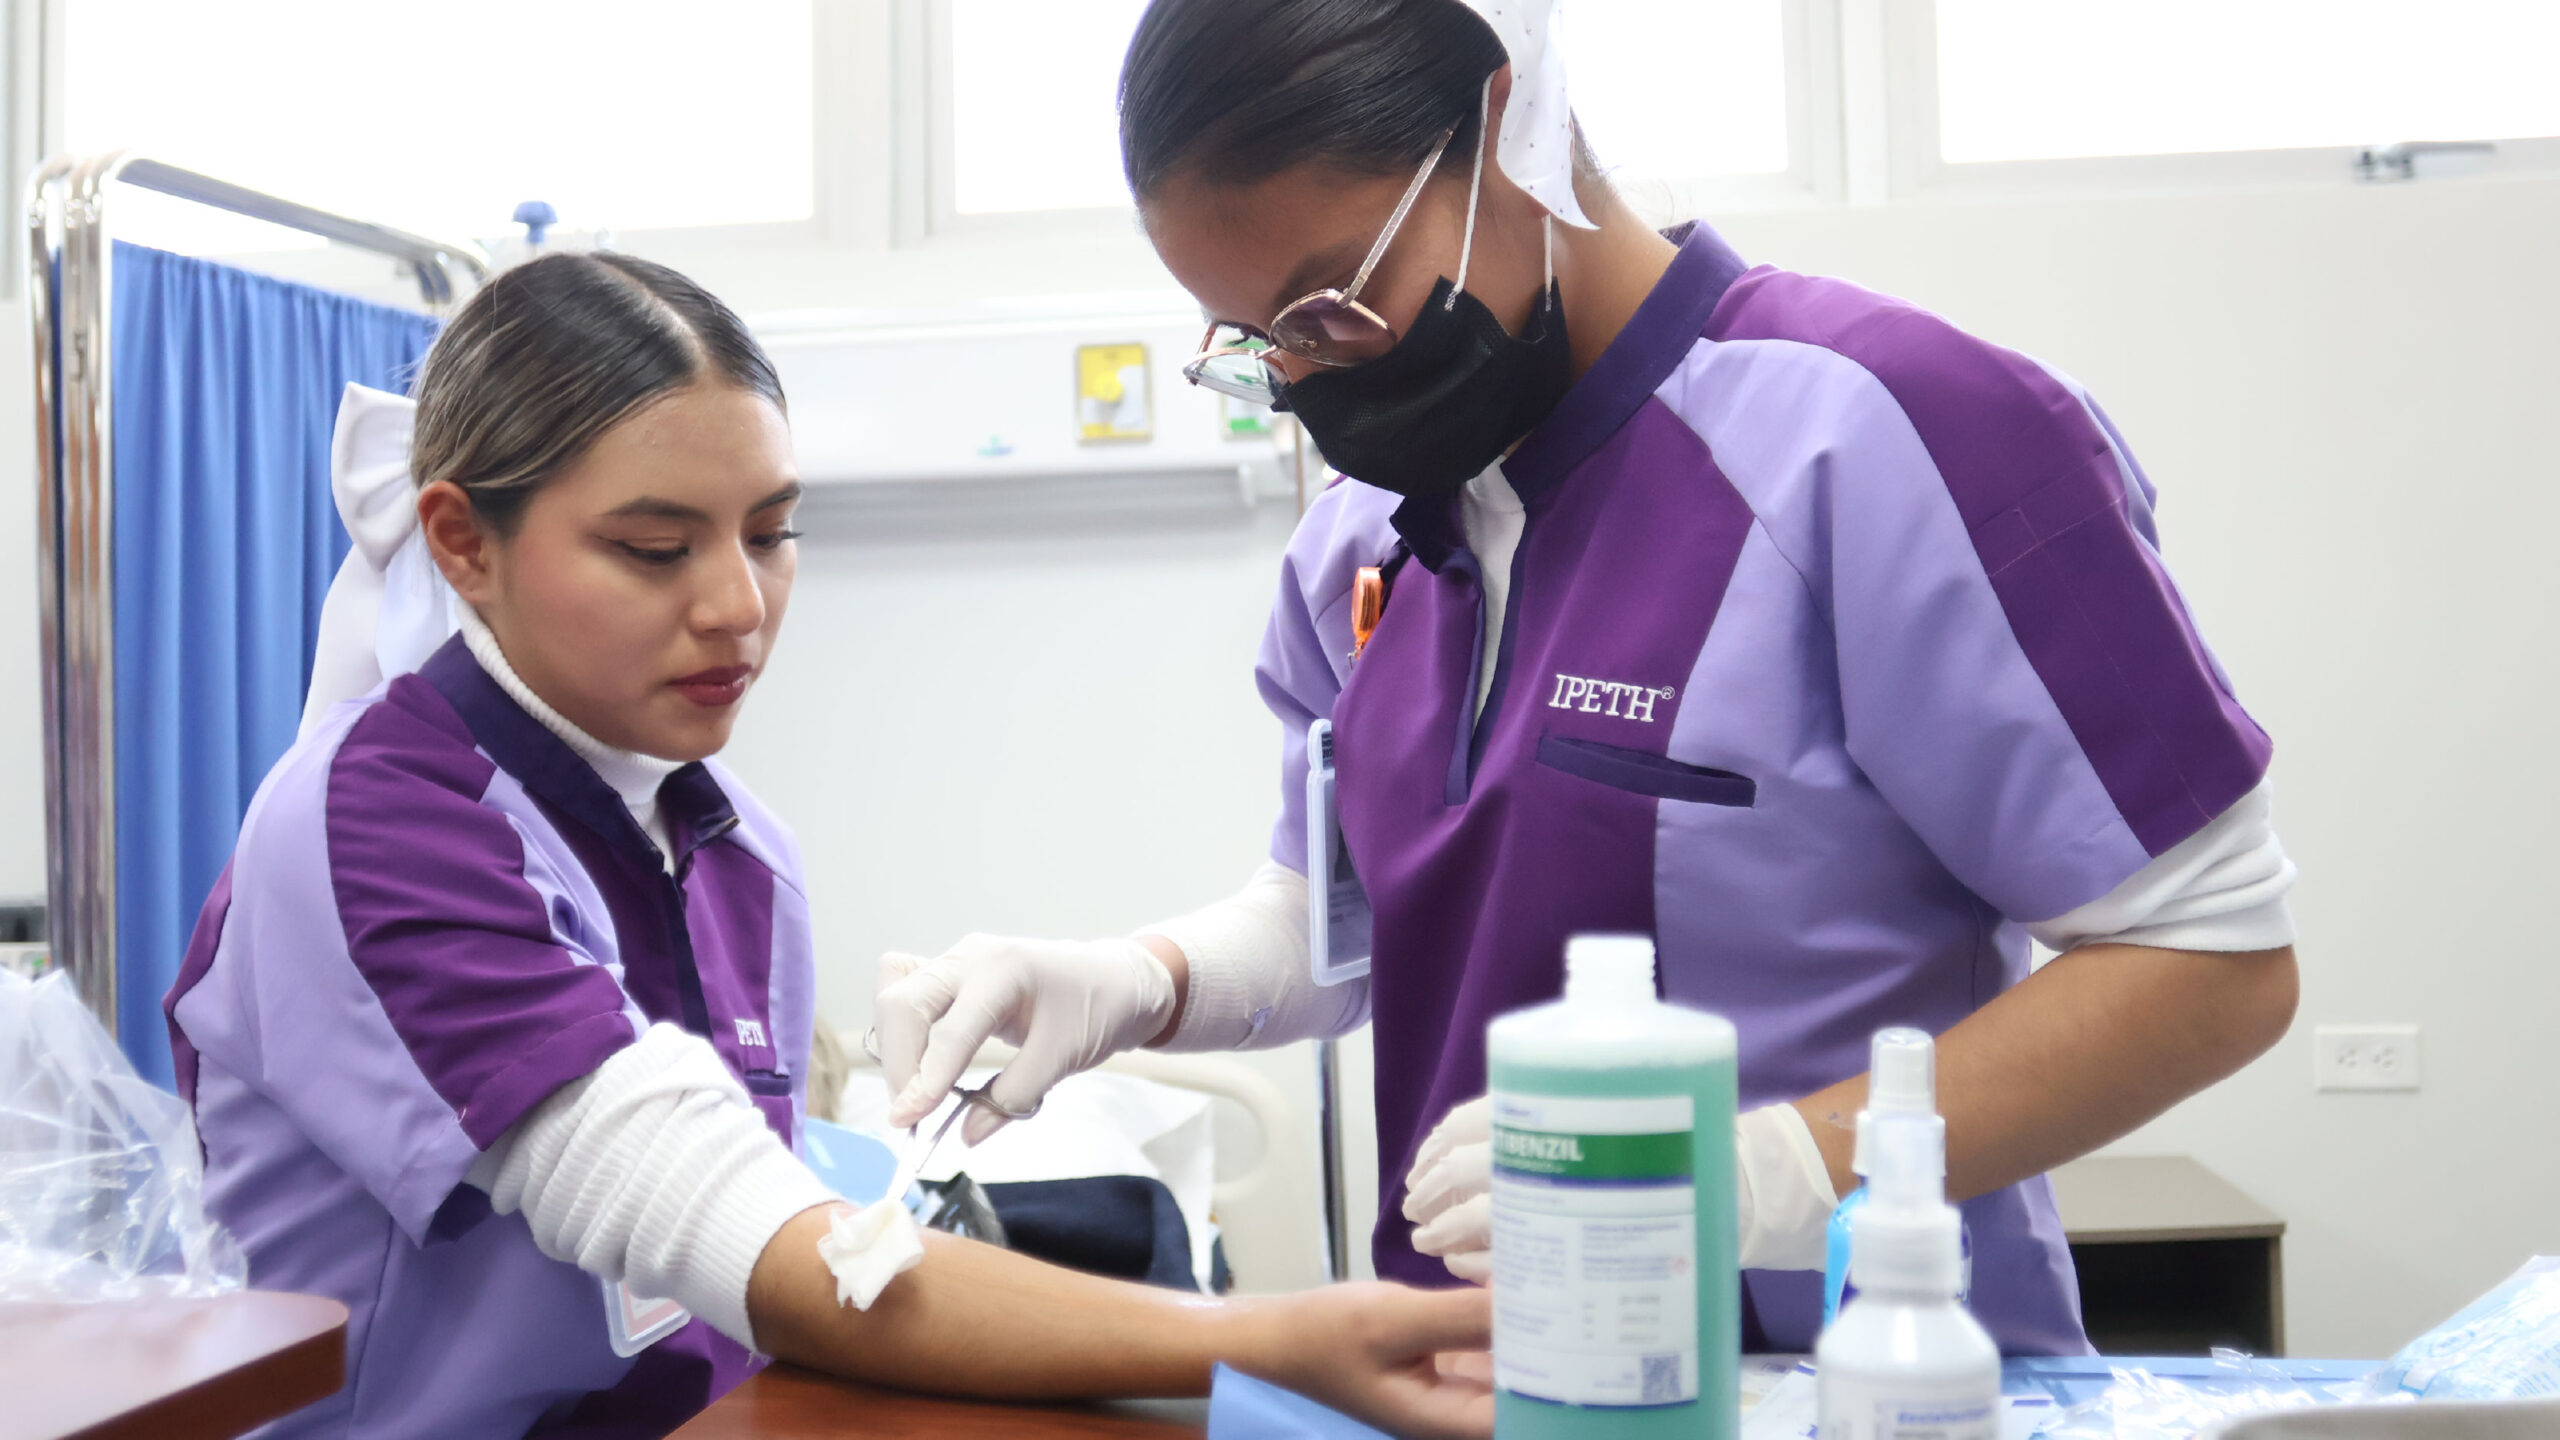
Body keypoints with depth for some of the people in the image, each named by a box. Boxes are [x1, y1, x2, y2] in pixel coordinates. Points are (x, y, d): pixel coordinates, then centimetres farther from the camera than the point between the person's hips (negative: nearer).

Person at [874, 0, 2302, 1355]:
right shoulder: (1358, 539, 4)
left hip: (1855, 1375, -6)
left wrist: (1765, 1174, -26)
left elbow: (2215, 959, -15)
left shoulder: (1877, 427, -17)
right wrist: (1128, 987, -5)